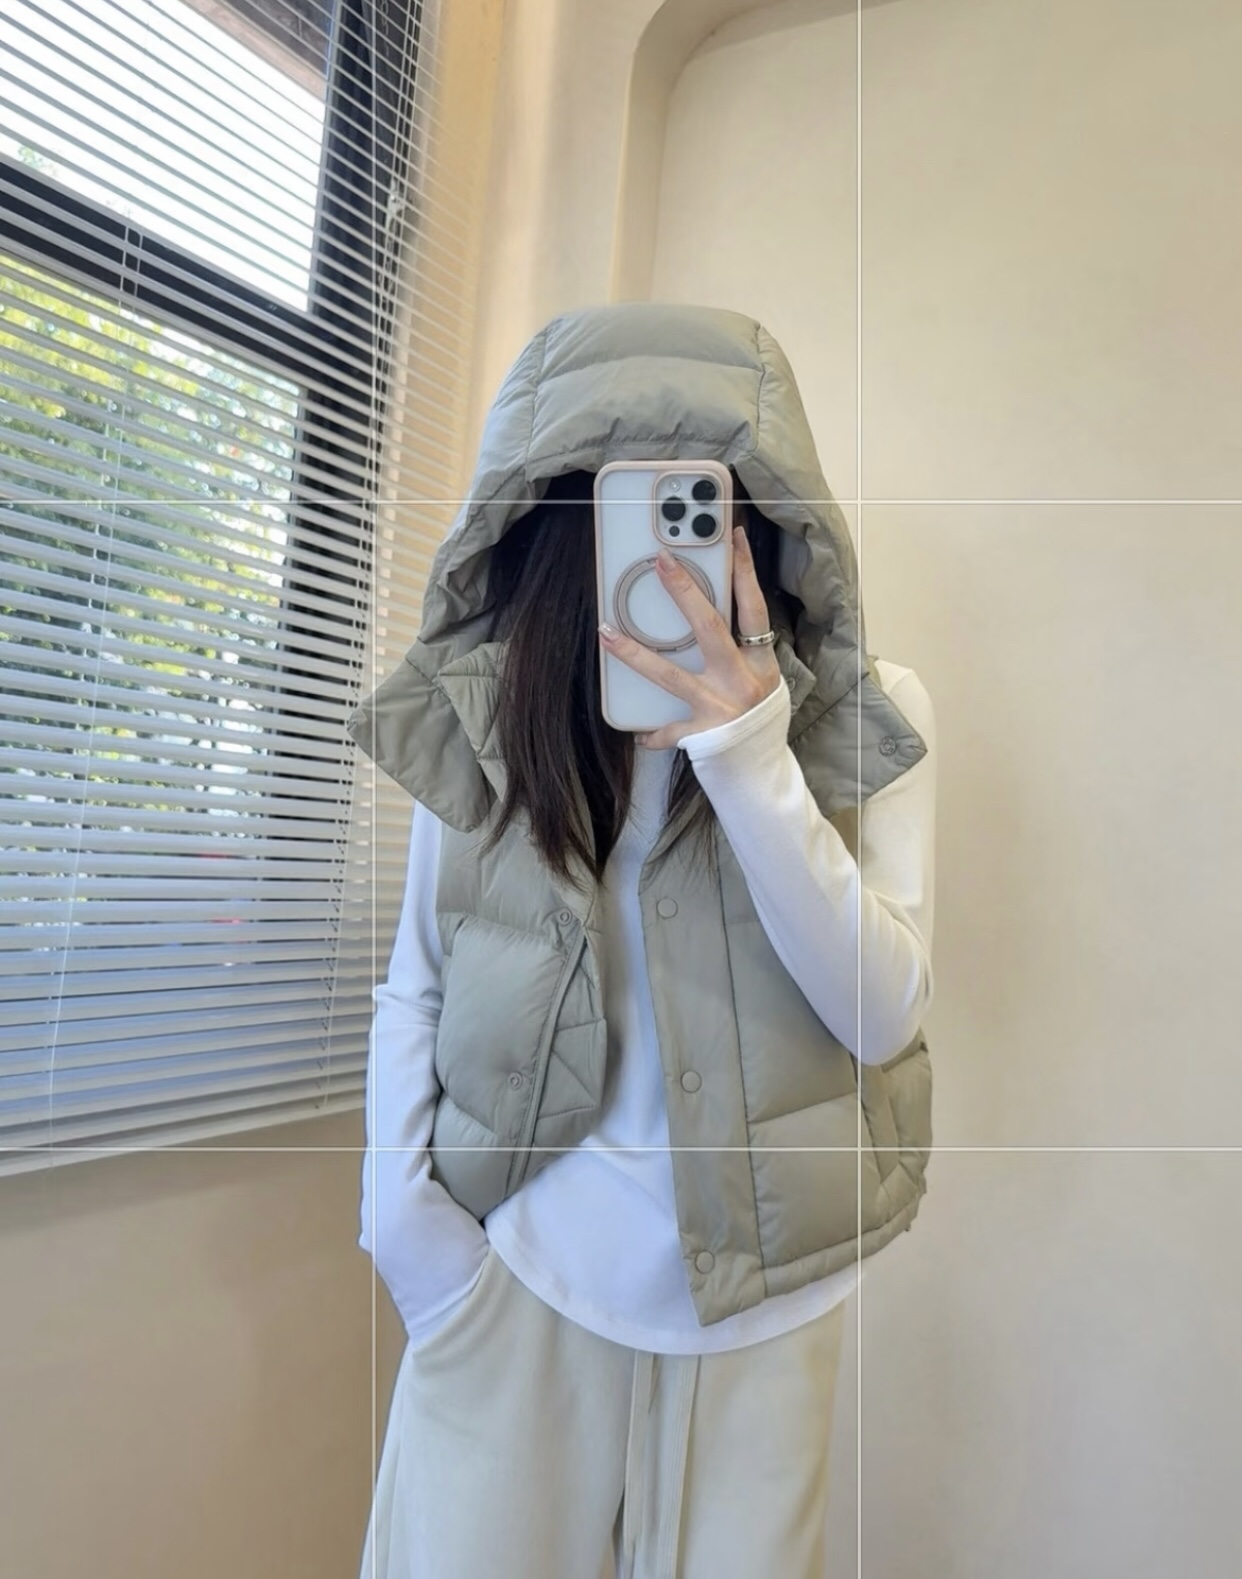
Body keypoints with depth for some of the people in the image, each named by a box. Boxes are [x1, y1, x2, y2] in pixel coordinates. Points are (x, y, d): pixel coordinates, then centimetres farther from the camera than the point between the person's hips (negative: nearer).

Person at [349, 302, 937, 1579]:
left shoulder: (869, 717, -7)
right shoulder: (477, 711, -5)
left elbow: (881, 1014, -14)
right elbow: (414, 986, 2)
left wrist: (749, 763, -25)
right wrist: (404, 1213, -7)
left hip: (753, 1288, 1)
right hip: (513, 1268, 1)